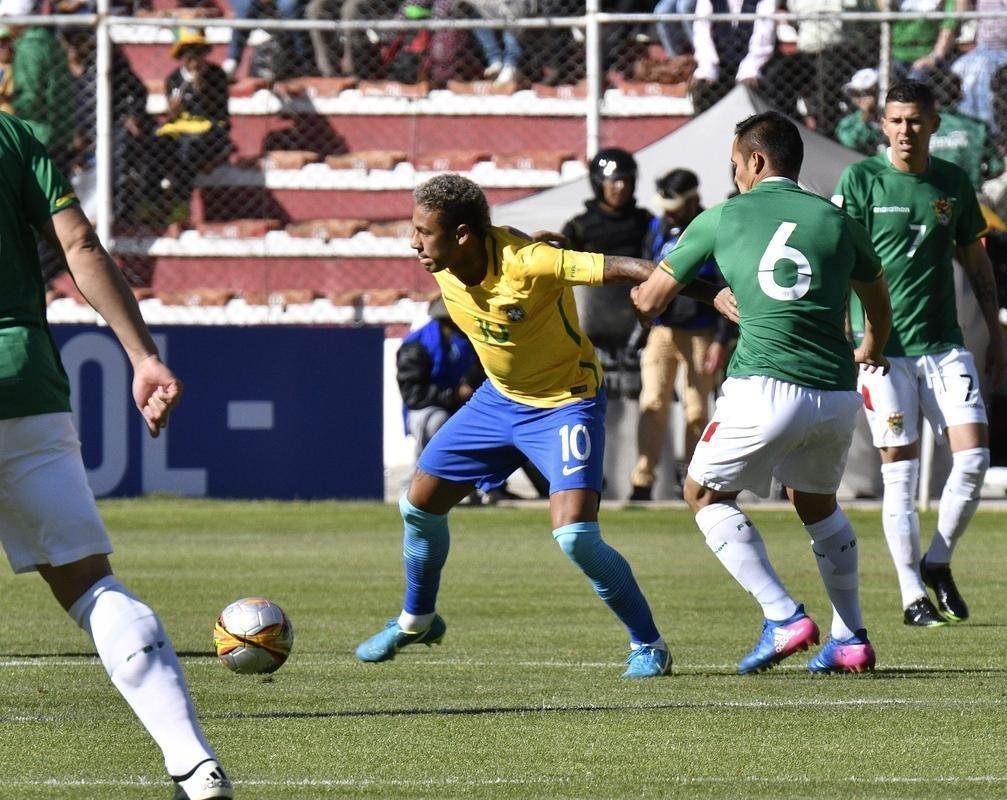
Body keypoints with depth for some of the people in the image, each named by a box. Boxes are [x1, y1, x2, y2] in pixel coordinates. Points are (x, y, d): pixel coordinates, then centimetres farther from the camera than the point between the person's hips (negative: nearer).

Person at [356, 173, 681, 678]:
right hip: (498, 398, 8)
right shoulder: (442, 266, -12)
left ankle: (648, 645, -4)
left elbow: (615, 269, -40)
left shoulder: (526, 263, -33)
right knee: (419, 505, 13)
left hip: (564, 403, -7)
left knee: (574, 535, -23)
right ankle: (416, 621, 39)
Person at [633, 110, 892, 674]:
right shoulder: (837, 221, 13)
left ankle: (783, 616, 0)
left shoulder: (722, 219, 6)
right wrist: (872, 351, 53)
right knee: (817, 502, 28)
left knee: (706, 494, 16)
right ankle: (851, 638, 23)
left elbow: (649, 301, 11)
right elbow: (878, 299, 32)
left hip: (766, 388, -4)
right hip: (837, 393, 4)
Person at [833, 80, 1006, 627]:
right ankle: (913, 596, 3)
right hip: (883, 348, -3)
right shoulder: (861, 180, -3)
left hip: (944, 344, 3)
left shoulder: (953, 183, 8)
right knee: (899, 470, -3)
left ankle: (938, 563, 14)